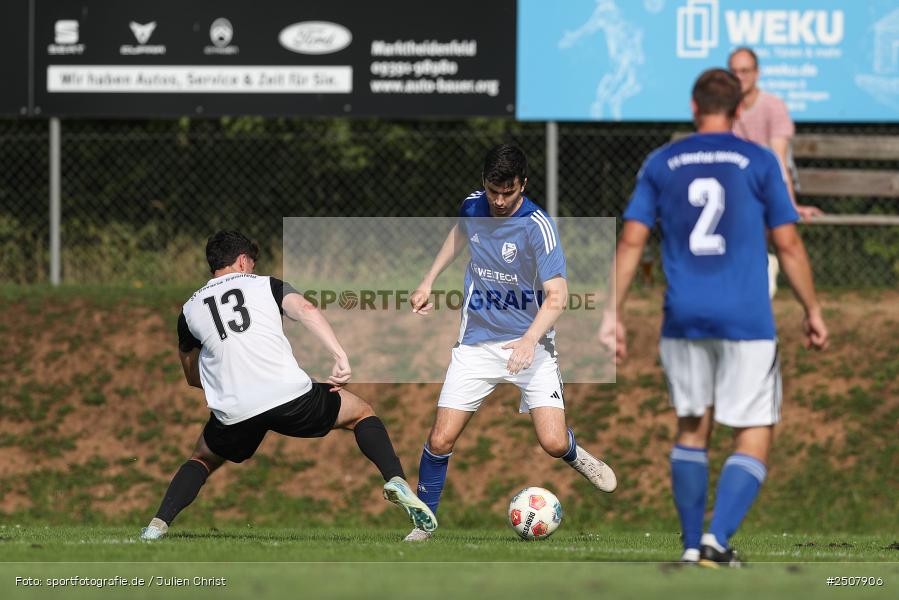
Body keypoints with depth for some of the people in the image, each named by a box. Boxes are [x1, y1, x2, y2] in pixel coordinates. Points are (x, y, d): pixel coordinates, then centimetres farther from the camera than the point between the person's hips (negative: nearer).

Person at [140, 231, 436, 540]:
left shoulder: (190, 309, 19)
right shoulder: (266, 285, 13)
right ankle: (395, 480, -2)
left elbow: (193, 378, 29)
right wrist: (341, 357, -13)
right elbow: (306, 310, -7)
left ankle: (158, 525, 11)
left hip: (234, 413, 2)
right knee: (362, 413, 22)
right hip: (290, 396, -2)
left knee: (203, 459, 31)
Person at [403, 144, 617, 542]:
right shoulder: (473, 206, -2)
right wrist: (428, 282, 22)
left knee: (553, 443, -15)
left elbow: (556, 296, -24)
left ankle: (574, 456, 23)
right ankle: (423, 523, 13)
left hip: (529, 345, -3)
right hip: (476, 342, 3)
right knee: (440, 441, -7)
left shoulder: (537, 226, -19)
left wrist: (530, 339, -39)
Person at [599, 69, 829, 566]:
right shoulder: (758, 162, 0)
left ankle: (692, 547, 17)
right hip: (746, 321, -3)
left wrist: (612, 314, 5)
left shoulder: (661, 164, 6)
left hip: (683, 320, 3)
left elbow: (631, 242, 1)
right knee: (754, 438, 1)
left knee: (692, 428, 18)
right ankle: (717, 539, -17)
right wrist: (812, 312, 9)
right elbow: (788, 245, -1)